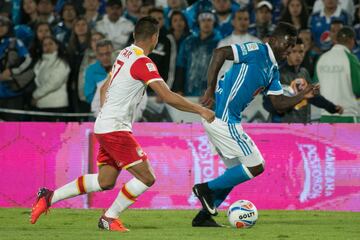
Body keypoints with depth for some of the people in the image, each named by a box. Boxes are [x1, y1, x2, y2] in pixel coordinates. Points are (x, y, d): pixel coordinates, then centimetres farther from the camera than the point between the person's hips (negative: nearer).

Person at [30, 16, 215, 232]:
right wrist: (200, 110, -14)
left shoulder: (124, 54, 12)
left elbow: (105, 89, 23)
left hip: (104, 126, 9)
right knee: (147, 178, -7)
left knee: (105, 182, 16)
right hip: (116, 129, -9)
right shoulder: (143, 62, -16)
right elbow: (169, 97, -21)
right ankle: (110, 218, 0)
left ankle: (49, 197, 17)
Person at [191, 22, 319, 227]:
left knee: (237, 171, 17)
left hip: (225, 120, 10)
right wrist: (210, 90, -22)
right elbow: (220, 53, -19)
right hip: (223, 117, -10)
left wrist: (302, 96, 4)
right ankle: (207, 188, 1)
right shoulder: (256, 51, -10)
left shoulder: (273, 70, 18)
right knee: (256, 166, -8)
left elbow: (279, 104, 20)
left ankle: (204, 216, 19)